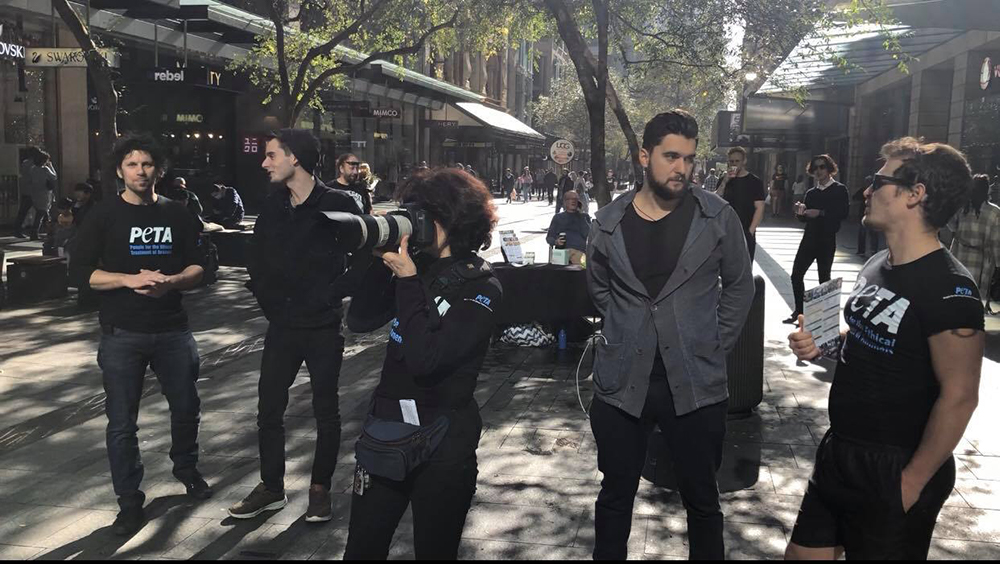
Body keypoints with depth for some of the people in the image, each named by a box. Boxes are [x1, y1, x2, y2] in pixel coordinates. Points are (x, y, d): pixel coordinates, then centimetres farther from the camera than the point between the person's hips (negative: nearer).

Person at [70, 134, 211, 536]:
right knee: (122, 422, 2)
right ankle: (130, 502, 15)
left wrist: (170, 282, -16)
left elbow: (198, 266, 5)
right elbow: (81, 270, -5)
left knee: (186, 407, 14)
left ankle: (186, 468, 40)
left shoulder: (177, 213, 6)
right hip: (122, 333, -2)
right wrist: (131, 280, -19)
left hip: (173, 329, 2)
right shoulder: (104, 215, 0)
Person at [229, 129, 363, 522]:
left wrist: (333, 298, -8)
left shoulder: (339, 205, -11)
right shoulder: (272, 206, 4)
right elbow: (257, 262, 13)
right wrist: (271, 306, 6)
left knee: (326, 411, 6)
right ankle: (272, 487, 23)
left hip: (324, 327, -4)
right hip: (282, 325, 5)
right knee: (269, 408, 8)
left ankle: (320, 489, 21)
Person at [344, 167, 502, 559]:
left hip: (442, 442, -5)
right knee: (361, 549, 13)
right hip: (385, 427, 5)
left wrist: (407, 281, -21)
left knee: (434, 551, 12)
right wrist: (376, 253, -8)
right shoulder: (418, 263, 3)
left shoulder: (481, 288, -14)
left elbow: (424, 360, -24)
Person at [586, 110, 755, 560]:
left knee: (702, 500, 12)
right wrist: (625, 333, 11)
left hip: (697, 384, -1)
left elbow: (739, 286, 9)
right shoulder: (609, 222, 0)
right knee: (616, 495, 14)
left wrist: (717, 345, 3)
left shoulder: (718, 218, -3)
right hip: (621, 382, 1)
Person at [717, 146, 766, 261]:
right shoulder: (724, 180, 10)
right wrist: (725, 182, -12)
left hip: (746, 233, -3)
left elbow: (759, 208, -5)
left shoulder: (754, 181, 0)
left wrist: (750, 231, -13)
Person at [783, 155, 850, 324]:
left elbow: (843, 213, -15)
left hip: (827, 241, -5)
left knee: (824, 278, 3)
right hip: (809, 238, 5)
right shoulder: (811, 193, 13)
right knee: (796, 274, 1)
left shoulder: (839, 190, -3)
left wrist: (821, 213, -23)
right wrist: (800, 213, -8)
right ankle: (799, 311, 12)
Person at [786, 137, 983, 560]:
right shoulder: (877, 265, 5)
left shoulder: (949, 288, -22)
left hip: (894, 469, -8)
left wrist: (914, 481, -18)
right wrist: (823, 344, 0)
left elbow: (959, 396, -22)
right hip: (840, 450, 8)